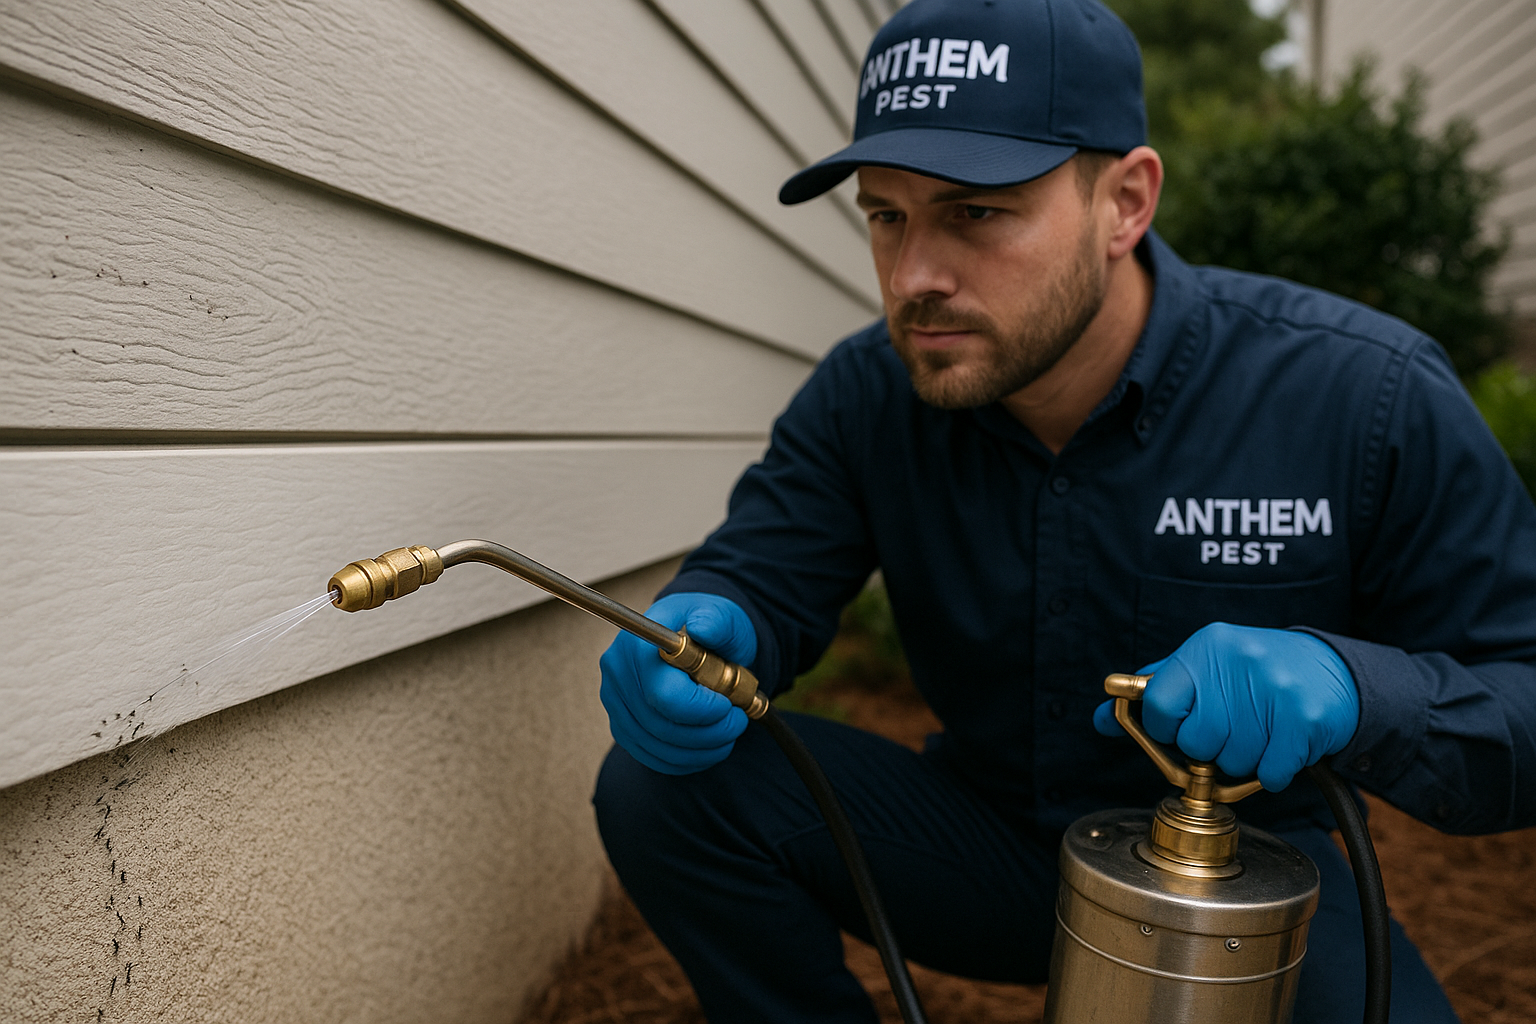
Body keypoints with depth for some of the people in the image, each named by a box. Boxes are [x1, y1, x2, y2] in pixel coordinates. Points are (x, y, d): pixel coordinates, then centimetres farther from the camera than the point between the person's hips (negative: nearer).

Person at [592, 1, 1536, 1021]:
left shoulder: (1366, 399, -20)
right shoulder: (866, 395, -11)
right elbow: (757, 577, -7)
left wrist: (1345, 686, -37)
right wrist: (702, 627, -32)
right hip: (984, 841, 2)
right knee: (660, 785, -18)